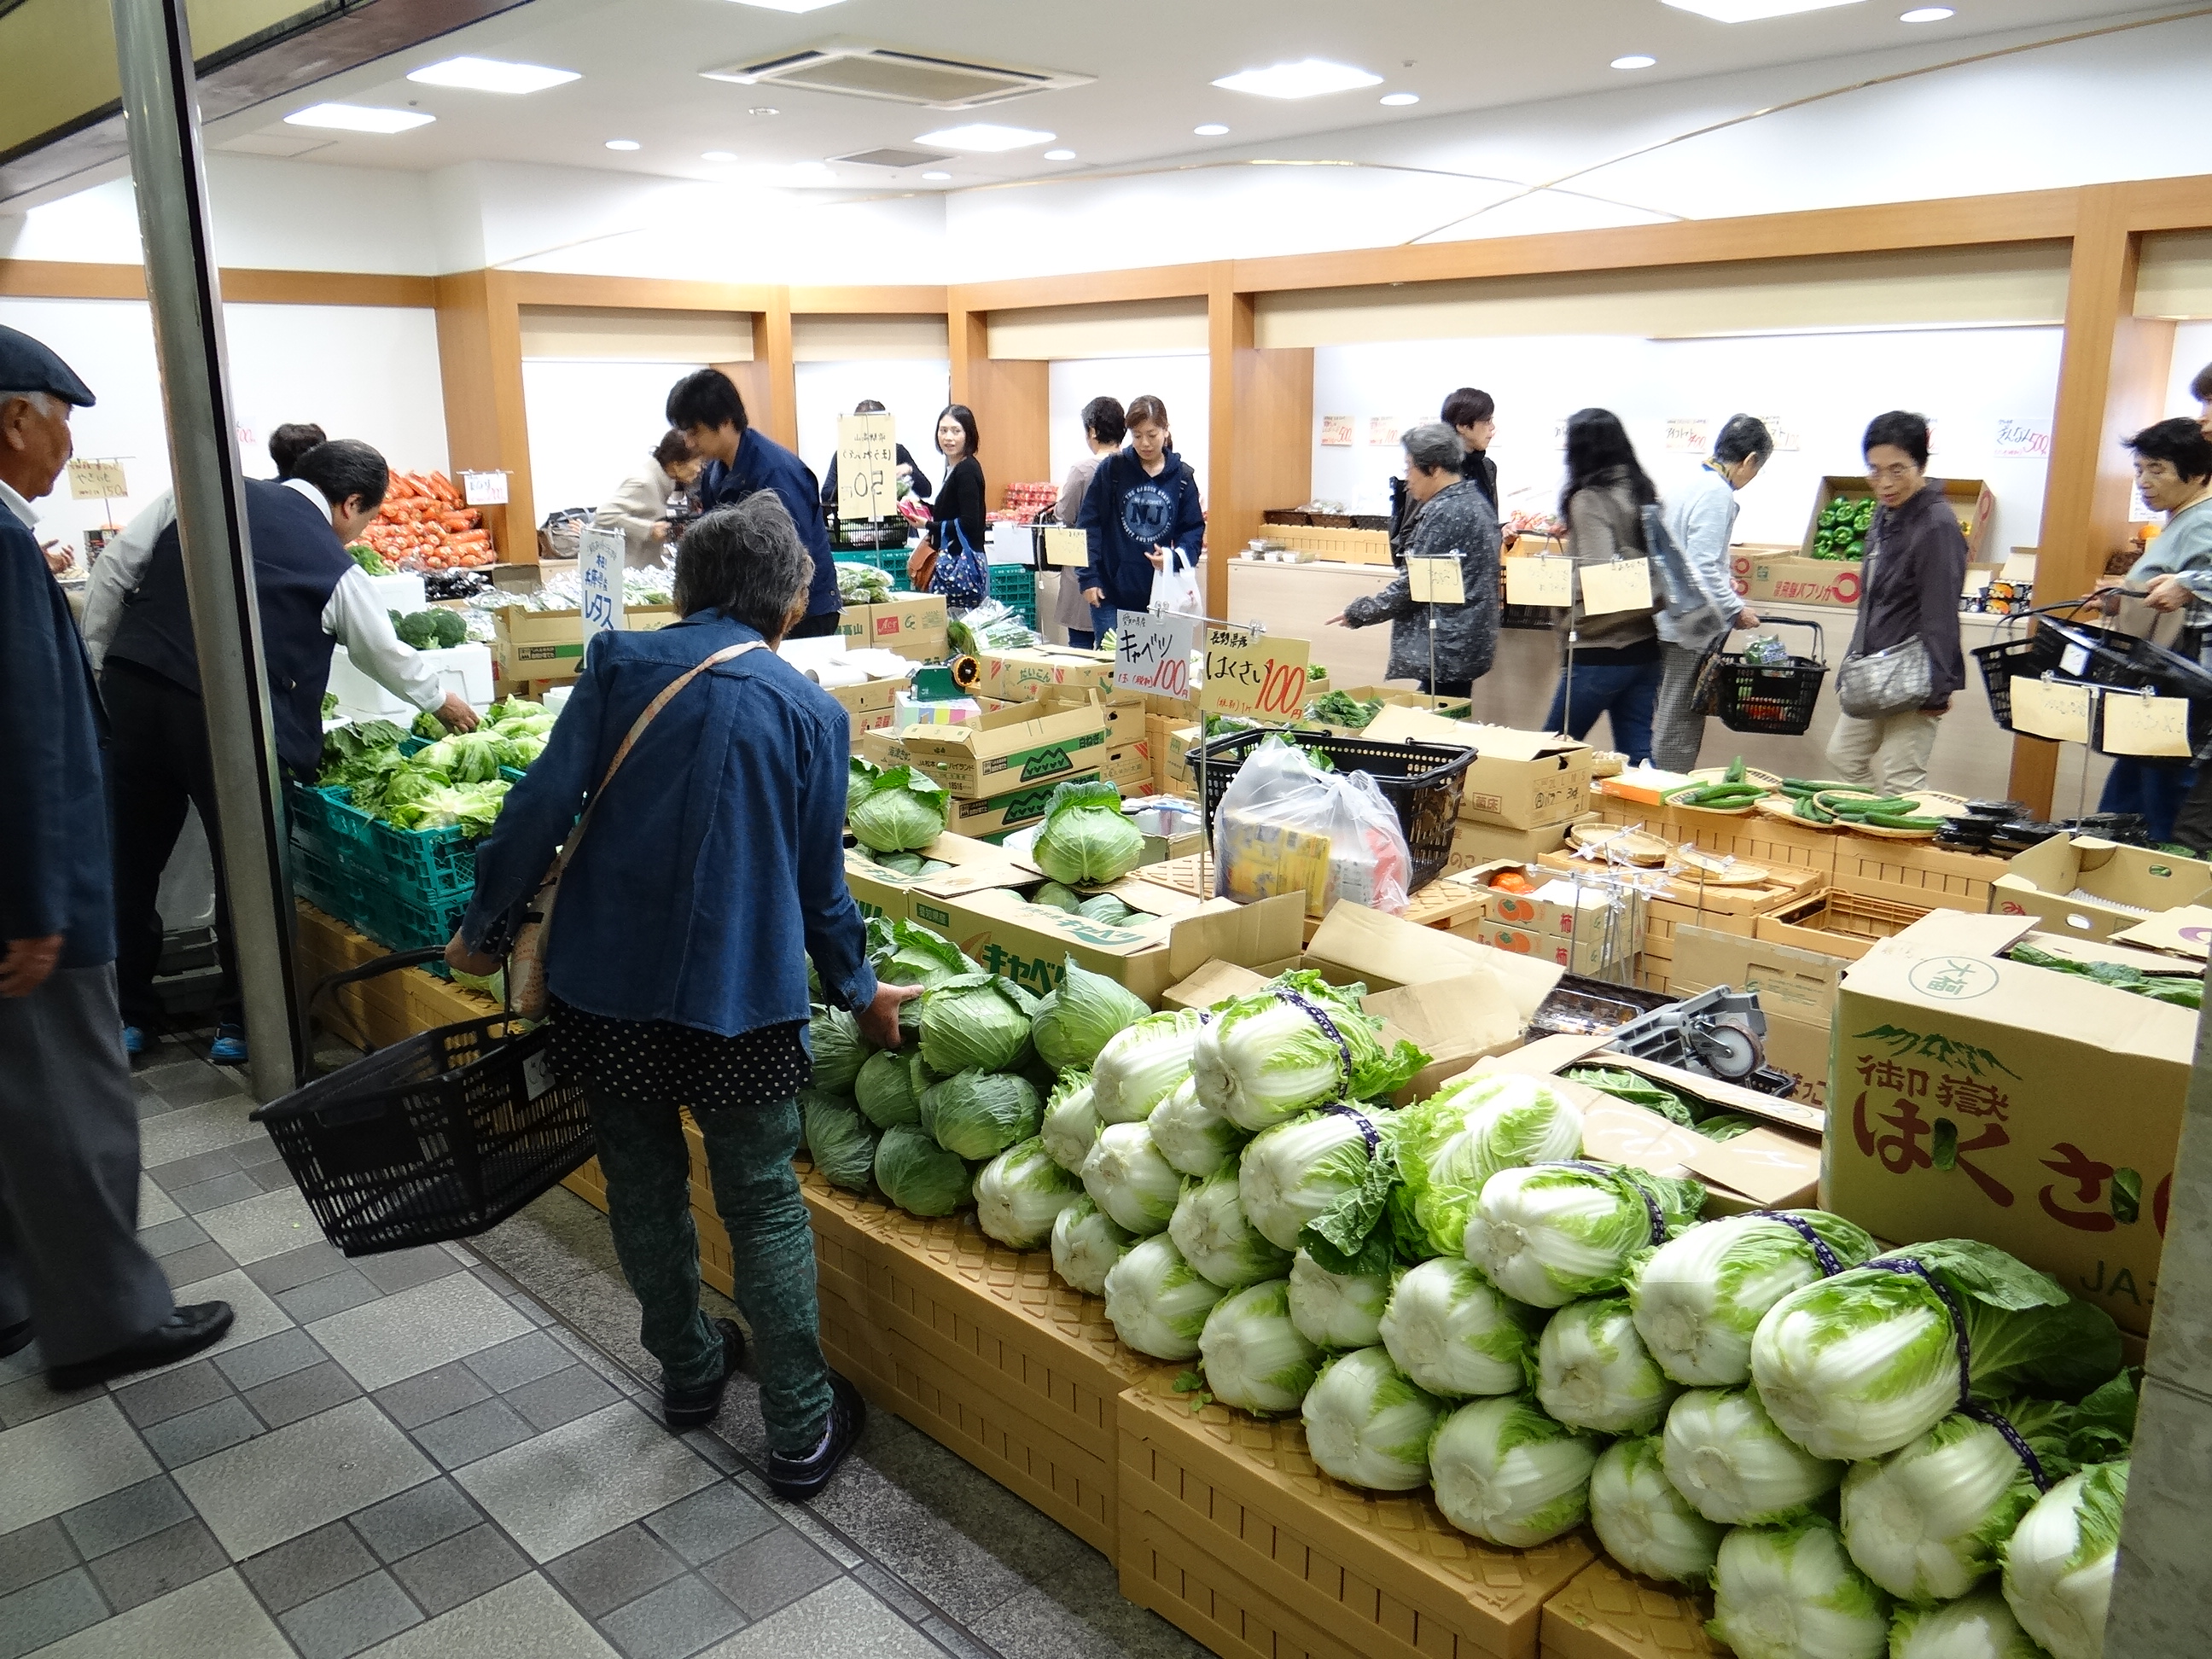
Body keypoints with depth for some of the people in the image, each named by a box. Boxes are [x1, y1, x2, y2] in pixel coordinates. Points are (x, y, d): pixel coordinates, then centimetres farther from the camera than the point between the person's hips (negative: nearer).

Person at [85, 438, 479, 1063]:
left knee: (130, 864, 14)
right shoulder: (336, 569, 2)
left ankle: (126, 1016, 27)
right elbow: (387, 654, 15)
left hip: (130, 692, 5)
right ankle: (241, 1026, 19)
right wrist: (441, 700, 33)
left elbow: (115, 571, 7)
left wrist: (96, 668, 14)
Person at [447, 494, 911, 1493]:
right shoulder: (812, 713, 1)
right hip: (743, 996, -1)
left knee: (644, 1187, 20)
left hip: (607, 982, 2)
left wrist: (487, 925, 5)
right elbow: (821, 883, 4)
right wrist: (860, 992, 18)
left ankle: (689, 1371, 39)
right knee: (764, 1207, 10)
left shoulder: (622, 665, 1)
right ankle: (801, 1431, 17)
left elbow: (543, 805, -7)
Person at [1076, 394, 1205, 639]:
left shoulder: (1182, 476, 3)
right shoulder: (1112, 469, -2)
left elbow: (1194, 528, 6)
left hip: (1161, 595, 2)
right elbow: (1089, 524, -1)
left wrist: (1176, 557, -15)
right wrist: (1088, 577, -7)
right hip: (1111, 593, -1)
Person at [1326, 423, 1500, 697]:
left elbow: (1413, 584, -17)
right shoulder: (1472, 499, 14)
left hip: (1446, 650, -10)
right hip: (1465, 645, 10)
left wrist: (1357, 613, -8)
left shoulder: (1445, 512, -18)